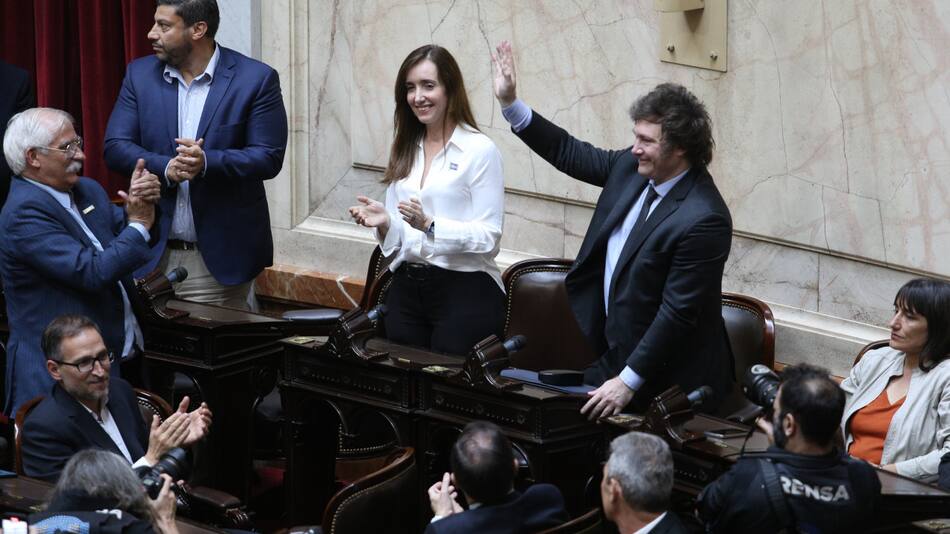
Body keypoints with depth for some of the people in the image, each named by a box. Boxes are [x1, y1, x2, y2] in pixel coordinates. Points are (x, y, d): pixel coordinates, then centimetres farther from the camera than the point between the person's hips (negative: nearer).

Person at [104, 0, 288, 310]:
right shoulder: (140, 74, 5)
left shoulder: (256, 79, -5)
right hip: (152, 252, 3)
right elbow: (115, 147, 1)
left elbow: (269, 157, -8)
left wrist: (206, 161, -25)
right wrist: (165, 168, -18)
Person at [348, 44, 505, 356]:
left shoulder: (480, 150, -7)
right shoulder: (405, 150, 12)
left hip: (464, 292, -6)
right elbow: (399, 235, 15)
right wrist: (384, 222, -6)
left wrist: (429, 225, -24)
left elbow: (488, 237, -13)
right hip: (406, 290, 6)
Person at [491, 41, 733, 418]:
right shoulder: (632, 168, 0)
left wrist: (628, 382, -22)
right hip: (613, 355, 8)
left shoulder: (702, 219, -25)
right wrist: (510, 104, 11)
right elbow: (571, 154, 17)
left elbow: (677, 313, -24)